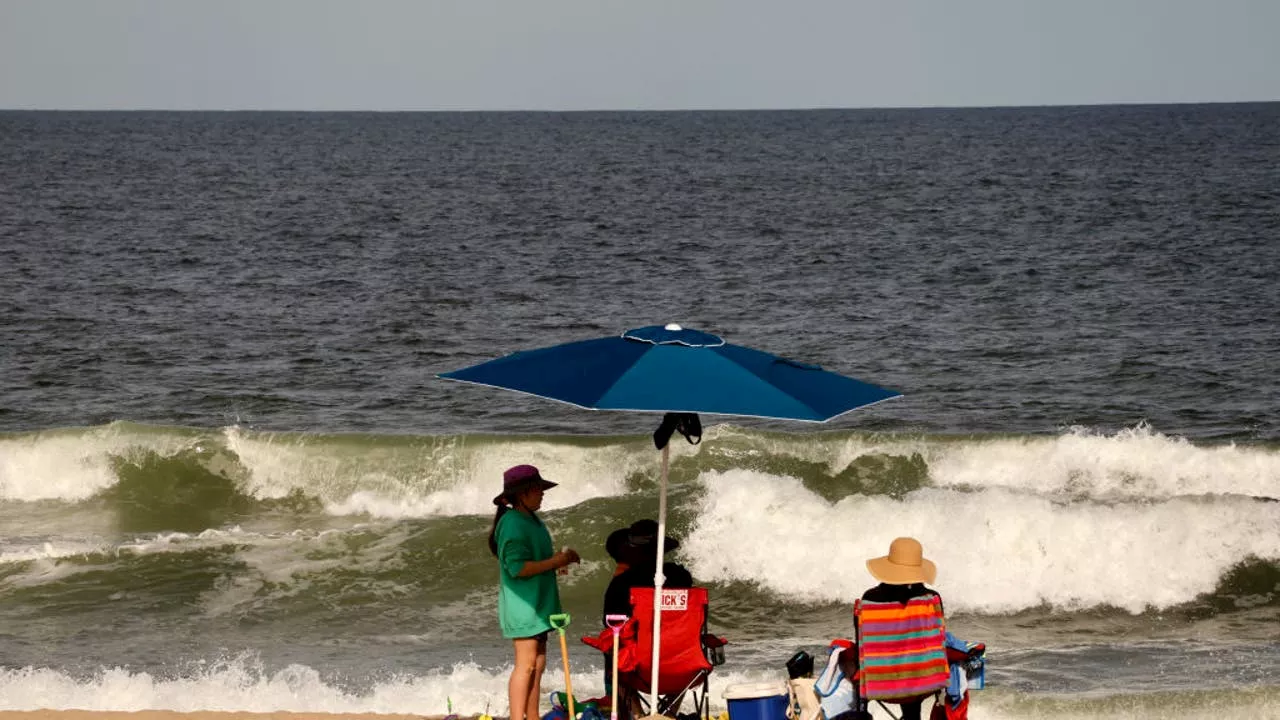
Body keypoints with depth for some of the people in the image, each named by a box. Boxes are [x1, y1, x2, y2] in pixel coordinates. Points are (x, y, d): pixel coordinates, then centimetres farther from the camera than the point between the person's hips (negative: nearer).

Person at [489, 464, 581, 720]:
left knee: (538, 664, 9)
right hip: (522, 605, -10)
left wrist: (561, 557, 5)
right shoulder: (512, 524, -16)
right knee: (526, 663, -11)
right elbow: (517, 567, -22)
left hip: (538, 604, 10)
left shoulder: (532, 521, 15)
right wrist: (555, 561, -17)